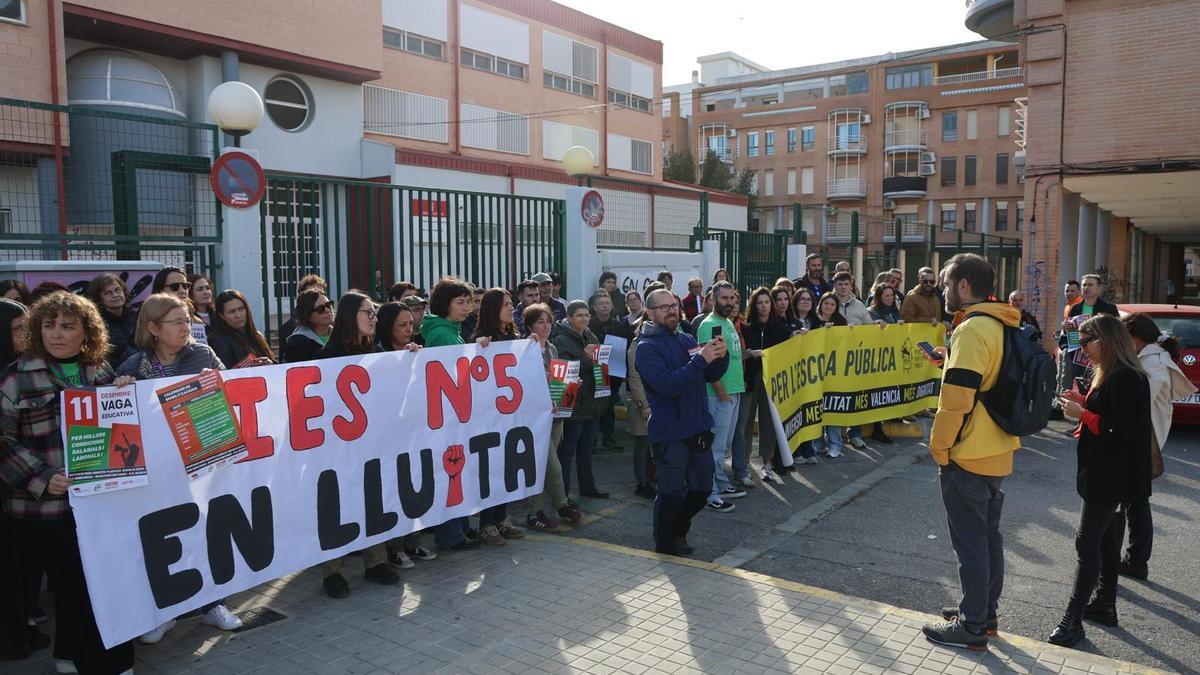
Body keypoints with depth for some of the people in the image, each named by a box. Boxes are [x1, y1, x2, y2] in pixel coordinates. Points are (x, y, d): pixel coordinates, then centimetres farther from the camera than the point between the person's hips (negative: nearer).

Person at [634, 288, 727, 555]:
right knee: (672, 493, 3)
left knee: (701, 490, 17)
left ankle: (678, 531, 39)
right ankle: (665, 544, 25)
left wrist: (720, 356, -8)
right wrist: (700, 359, -27)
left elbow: (711, 375, 13)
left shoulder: (687, 340, 10)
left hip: (699, 429, 7)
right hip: (669, 433, -7)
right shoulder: (647, 348, -11)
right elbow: (666, 385, -25)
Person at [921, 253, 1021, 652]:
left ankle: (972, 627, 11)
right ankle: (985, 612, 31)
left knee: (970, 542, 1)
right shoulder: (1002, 327, 10)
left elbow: (956, 398, -24)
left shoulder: (972, 329, -20)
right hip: (997, 453, 9)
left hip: (968, 456, -9)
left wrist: (940, 447, -14)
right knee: (988, 534, 18)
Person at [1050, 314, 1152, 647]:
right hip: (1108, 475, 11)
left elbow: (1120, 431, -24)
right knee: (1106, 539, 18)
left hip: (1110, 478, -11)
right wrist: (1083, 402, 3)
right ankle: (1105, 604, 30)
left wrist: (1082, 414, -18)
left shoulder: (1125, 379, -20)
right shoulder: (1110, 375, 12)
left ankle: (1073, 619, -2)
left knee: (1087, 541, -7)